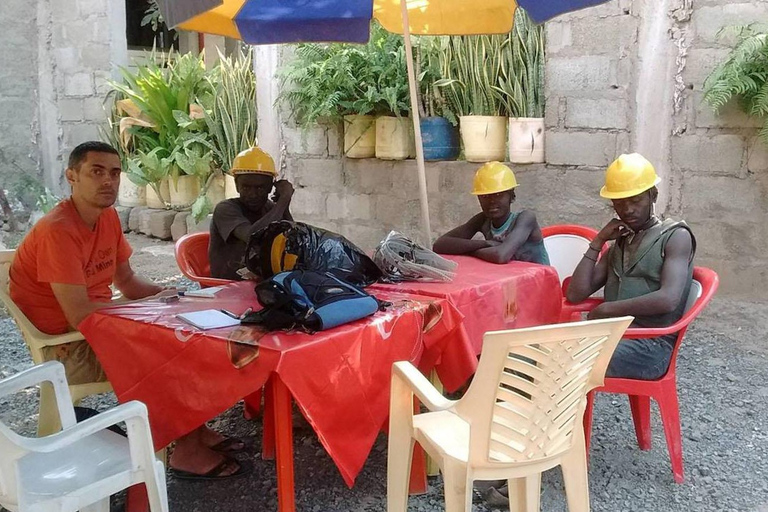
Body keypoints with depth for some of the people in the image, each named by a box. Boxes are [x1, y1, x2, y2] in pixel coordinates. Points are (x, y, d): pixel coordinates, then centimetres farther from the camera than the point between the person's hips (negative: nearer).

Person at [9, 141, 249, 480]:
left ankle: (196, 430, 9)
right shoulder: (58, 230, -24)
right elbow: (79, 315, -28)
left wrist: (167, 295, -7)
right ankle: (187, 450, 0)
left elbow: (127, 281, 13)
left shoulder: (108, 218, 3)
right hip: (66, 348, -9)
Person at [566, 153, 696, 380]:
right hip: (611, 335, 6)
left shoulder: (676, 236, 2)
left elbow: (668, 299, -16)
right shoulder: (619, 244, 22)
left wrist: (606, 309, -10)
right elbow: (575, 294, 12)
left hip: (650, 345, -6)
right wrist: (598, 242, 8)